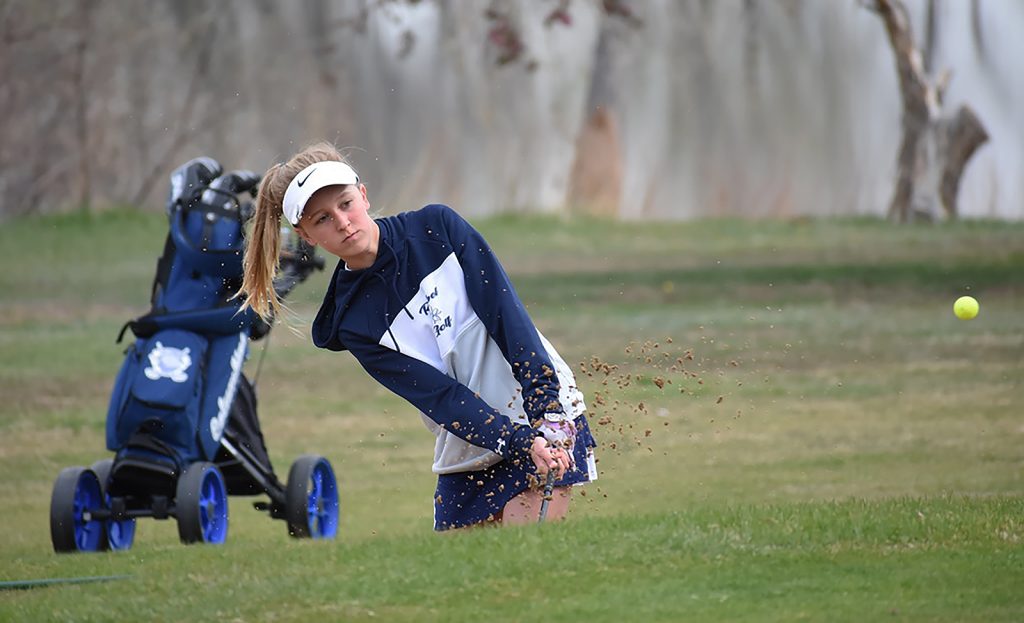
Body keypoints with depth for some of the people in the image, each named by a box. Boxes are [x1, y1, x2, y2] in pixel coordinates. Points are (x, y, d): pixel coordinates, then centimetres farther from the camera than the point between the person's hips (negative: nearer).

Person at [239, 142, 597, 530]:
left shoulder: (437, 227, -3)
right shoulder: (351, 326, -2)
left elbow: (507, 311, -9)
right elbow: (438, 396, -10)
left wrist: (548, 415, -19)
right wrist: (520, 441, -23)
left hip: (548, 418, -3)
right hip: (467, 458, 3)